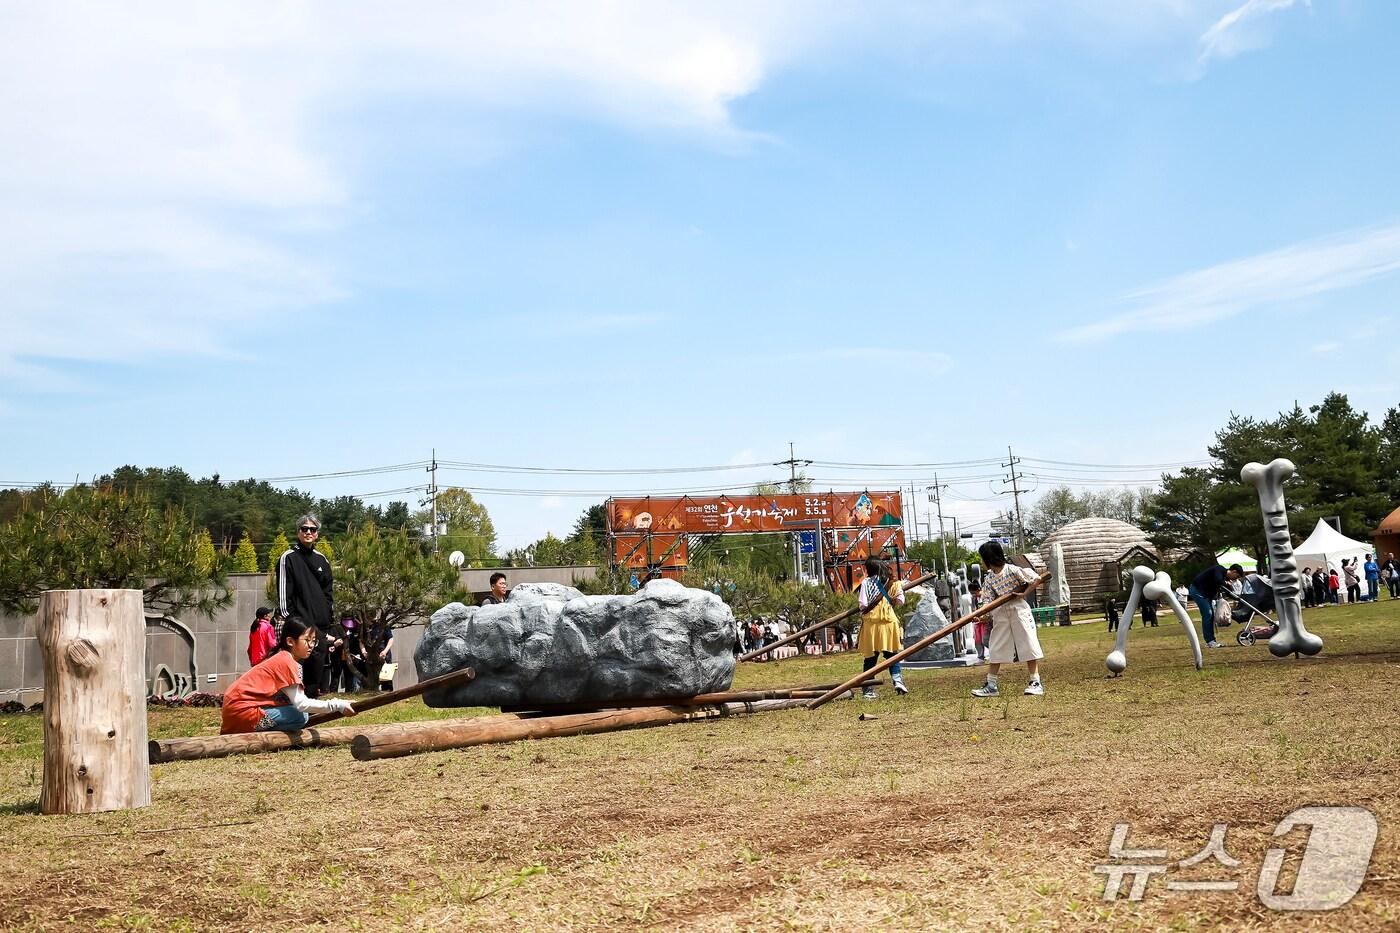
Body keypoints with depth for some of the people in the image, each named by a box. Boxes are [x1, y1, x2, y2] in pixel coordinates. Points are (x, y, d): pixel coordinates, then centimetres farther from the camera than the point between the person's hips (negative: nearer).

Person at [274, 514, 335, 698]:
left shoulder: (321, 560, 16)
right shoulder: (288, 558, -2)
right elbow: (284, 595, -7)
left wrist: (329, 625, 13)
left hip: (322, 627, 6)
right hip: (301, 626, -6)